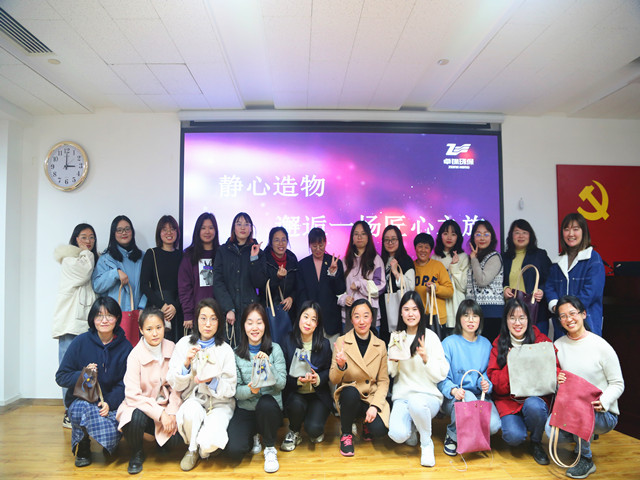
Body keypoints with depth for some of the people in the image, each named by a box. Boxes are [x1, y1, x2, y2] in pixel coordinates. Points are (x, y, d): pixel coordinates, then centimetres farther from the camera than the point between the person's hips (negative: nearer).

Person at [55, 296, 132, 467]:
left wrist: (110, 402, -20)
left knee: (111, 435, -27)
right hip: (81, 400, 0)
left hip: (112, 403, 1)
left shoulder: (125, 347, -1)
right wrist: (83, 375, -21)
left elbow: (125, 383, -2)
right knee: (84, 409, -35)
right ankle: (82, 446, 0)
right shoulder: (81, 342, -4)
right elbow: (61, 377, -1)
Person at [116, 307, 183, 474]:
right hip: (141, 406, -2)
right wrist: (160, 413, -25)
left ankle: (161, 438, 20)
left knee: (175, 439, -20)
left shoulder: (171, 349, -6)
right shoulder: (135, 356, -16)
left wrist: (171, 413, -12)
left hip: (166, 406, 3)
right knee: (137, 418, -35)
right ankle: (136, 454, -2)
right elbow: (133, 395, -20)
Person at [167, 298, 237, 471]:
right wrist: (186, 363, -18)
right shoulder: (184, 344, 2)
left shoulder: (225, 350, -2)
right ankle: (192, 449, -2)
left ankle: (202, 449, 12)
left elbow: (230, 389, -3)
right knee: (191, 411, -35)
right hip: (192, 400, 1)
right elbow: (176, 385, 0)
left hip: (219, 403, -1)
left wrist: (212, 381, -22)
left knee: (208, 443, -28)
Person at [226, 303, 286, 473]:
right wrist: (250, 390, -26)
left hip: (270, 408, -1)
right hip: (245, 409, 1)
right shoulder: (236, 354, -1)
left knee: (265, 402, -37)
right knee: (235, 451, -23)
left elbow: (282, 384, -8)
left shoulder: (275, 349, -2)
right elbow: (236, 391, -4)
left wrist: (268, 365, -25)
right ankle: (254, 436, 15)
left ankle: (270, 448, -8)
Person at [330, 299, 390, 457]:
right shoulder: (341, 342, -5)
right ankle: (346, 433, -6)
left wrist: (375, 406, -14)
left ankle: (367, 423, 14)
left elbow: (384, 381, 1)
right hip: (349, 397, -1)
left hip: (372, 397, 1)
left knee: (380, 430, -26)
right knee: (350, 392, -35)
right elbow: (333, 380, -6)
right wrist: (340, 366, -28)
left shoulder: (380, 345, 1)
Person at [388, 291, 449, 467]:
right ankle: (412, 428, 14)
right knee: (398, 435, -25)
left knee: (416, 402, -38)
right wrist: (393, 360, -9)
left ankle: (427, 444, -8)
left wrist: (426, 359, -23)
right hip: (402, 397, 3)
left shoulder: (430, 337, -3)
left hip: (428, 396, -2)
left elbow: (441, 375, -5)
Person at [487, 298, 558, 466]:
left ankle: (536, 443, -3)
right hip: (508, 400, 0)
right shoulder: (499, 344, 3)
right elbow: (495, 380, -2)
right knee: (514, 437, -26)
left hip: (537, 397, 0)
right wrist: (510, 366, -19)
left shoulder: (541, 340, 3)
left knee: (533, 405, -35)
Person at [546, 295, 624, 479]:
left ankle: (586, 460, -7)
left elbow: (618, 384, -5)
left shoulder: (601, 346, -9)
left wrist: (603, 401, -25)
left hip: (604, 415, -3)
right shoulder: (558, 345, 3)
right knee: (551, 428, -26)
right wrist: (556, 380, -15)